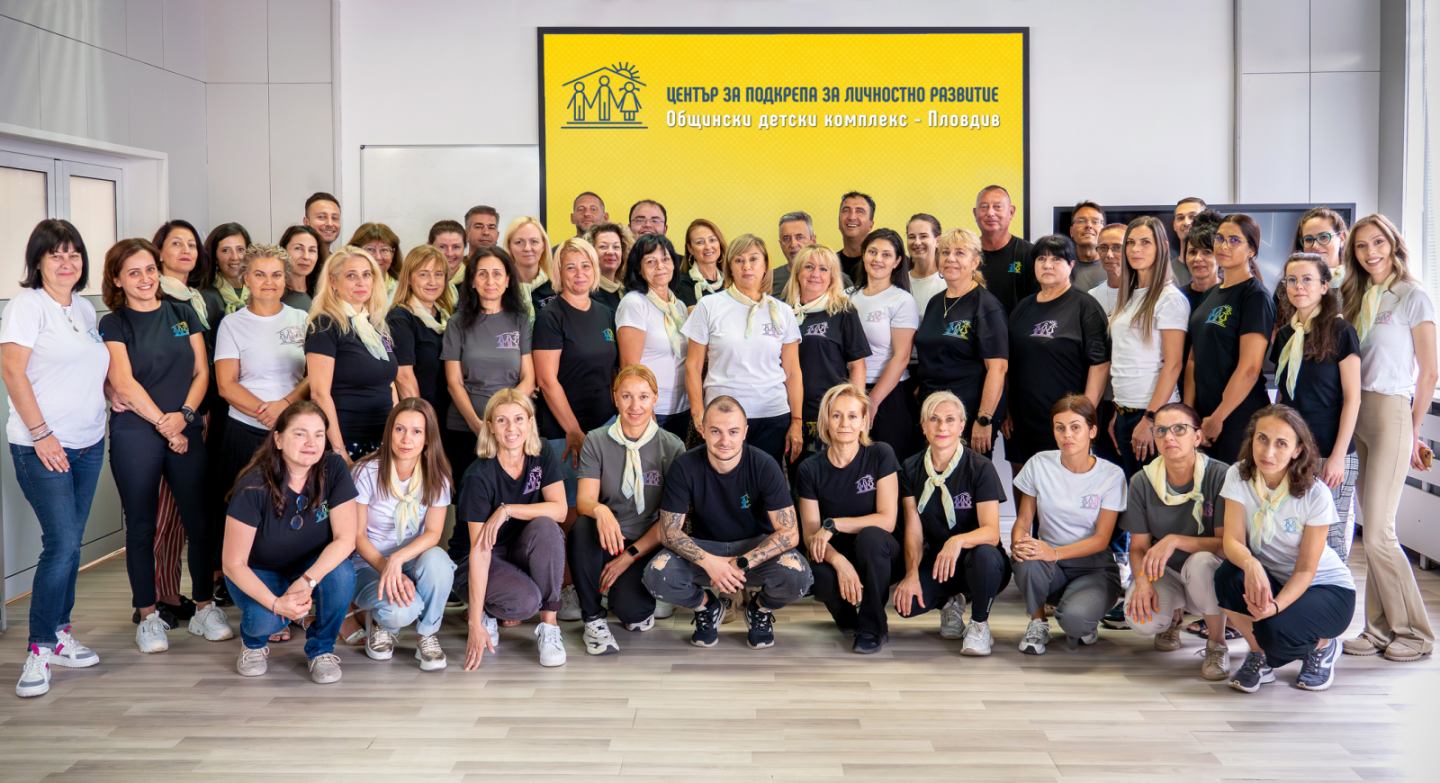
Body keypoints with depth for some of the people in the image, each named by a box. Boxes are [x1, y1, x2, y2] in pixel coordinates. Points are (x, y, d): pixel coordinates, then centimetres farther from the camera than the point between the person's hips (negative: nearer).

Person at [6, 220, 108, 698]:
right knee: (61, 543, -11)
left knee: (71, 543, 11)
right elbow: (12, 370, -14)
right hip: (42, 447, -7)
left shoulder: (85, 309, 13)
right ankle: (39, 650, -1)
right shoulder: (27, 305, -8)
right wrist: (41, 434, -17)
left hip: (89, 444, 7)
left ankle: (59, 634, 21)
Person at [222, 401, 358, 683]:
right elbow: (233, 563, -21)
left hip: (312, 565, 2)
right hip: (258, 573, -2)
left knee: (341, 574, -31)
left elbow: (345, 539, -21)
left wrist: (308, 581, -36)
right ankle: (254, 642, 9)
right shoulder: (254, 486, -26)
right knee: (266, 619, -32)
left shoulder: (334, 469, -19)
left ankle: (321, 649, -2)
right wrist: (275, 603, -33)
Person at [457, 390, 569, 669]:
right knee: (525, 601, -33)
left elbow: (559, 509, -19)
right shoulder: (479, 476, -20)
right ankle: (488, 611, 5)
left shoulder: (544, 457, -7)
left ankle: (549, 626, -18)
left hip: (528, 556, 4)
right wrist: (476, 623, -27)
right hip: (493, 560, -4)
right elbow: (480, 549, -24)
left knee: (545, 527, -29)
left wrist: (506, 510, -27)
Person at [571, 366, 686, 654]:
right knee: (582, 527, -33)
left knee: (630, 610, -28)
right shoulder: (596, 441, 1)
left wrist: (629, 556, -12)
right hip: (607, 541, 2)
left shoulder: (672, 447, -2)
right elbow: (583, 500, -10)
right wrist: (600, 510, -35)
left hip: (648, 545, -1)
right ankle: (593, 617, -13)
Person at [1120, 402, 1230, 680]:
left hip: (1208, 574, -2)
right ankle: (1175, 614, 13)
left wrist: (1175, 540, -31)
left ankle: (1217, 645, -11)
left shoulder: (1219, 476, -15)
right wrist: (1142, 582, -22)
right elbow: (1138, 546, -1)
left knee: (1201, 562, -38)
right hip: (1164, 574, 2)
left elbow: (1227, 543, -17)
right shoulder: (1142, 482, -5)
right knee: (1142, 620, -29)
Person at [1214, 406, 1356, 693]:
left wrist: (1276, 605, -36)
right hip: (1270, 579, 3)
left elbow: (1306, 570, -17)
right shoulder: (1238, 476, -13)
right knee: (1228, 577, -31)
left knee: (1275, 630, -33)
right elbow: (1232, 540, -19)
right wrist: (1250, 564, -43)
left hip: (1325, 587, -3)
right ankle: (1260, 656, -2)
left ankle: (1324, 645, 7)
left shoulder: (1315, 494, -21)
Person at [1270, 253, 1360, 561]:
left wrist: (1338, 455, -13)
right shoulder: (1284, 335, 11)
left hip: (1329, 455, -5)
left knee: (1330, 539, -3)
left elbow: (1352, 398, -8)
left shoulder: (1340, 331, -5)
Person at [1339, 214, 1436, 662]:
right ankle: (1380, 629, 13)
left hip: (1391, 412, -6)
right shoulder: (1353, 298, 14)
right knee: (1372, 532, 6)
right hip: (1354, 414, 6)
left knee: (1378, 534, -7)